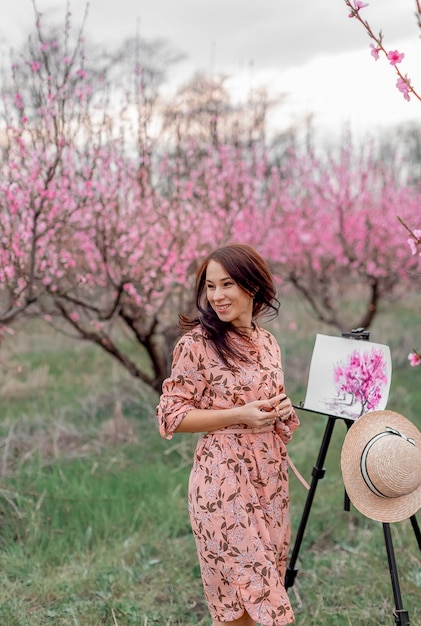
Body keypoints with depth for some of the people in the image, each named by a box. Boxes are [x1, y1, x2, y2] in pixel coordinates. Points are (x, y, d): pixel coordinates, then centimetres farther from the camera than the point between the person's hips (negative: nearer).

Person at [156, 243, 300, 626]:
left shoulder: (267, 342, 10)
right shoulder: (197, 343, -10)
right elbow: (171, 416, -10)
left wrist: (283, 410, -1)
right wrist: (238, 415, -19)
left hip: (270, 480, 6)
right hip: (224, 483, -6)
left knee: (262, 590, 12)